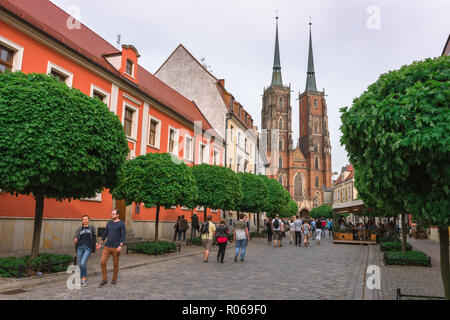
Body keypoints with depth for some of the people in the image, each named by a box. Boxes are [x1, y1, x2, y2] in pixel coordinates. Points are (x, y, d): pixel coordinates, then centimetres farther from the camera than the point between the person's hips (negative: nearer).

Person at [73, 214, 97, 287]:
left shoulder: (92, 227, 9)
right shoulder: (79, 229, 12)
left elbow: (94, 237, 13)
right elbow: (76, 237, 5)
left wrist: (96, 243, 4)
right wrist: (75, 240, -17)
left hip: (88, 248, -3)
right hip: (80, 248, 3)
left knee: (83, 263, -16)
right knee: (79, 265, 5)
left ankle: (85, 278, 3)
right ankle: (82, 279, 22)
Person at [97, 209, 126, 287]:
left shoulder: (121, 224, -5)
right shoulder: (109, 223, 11)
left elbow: (123, 236, -10)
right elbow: (105, 234, 17)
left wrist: (120, 246, -21)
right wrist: (100, 244, 15)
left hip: (116, 248, -4)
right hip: (107, 247, 4)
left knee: (115, 264, 4)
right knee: (102, 262, -5)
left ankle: (114, 280, 19)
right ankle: (104, 279, 9)